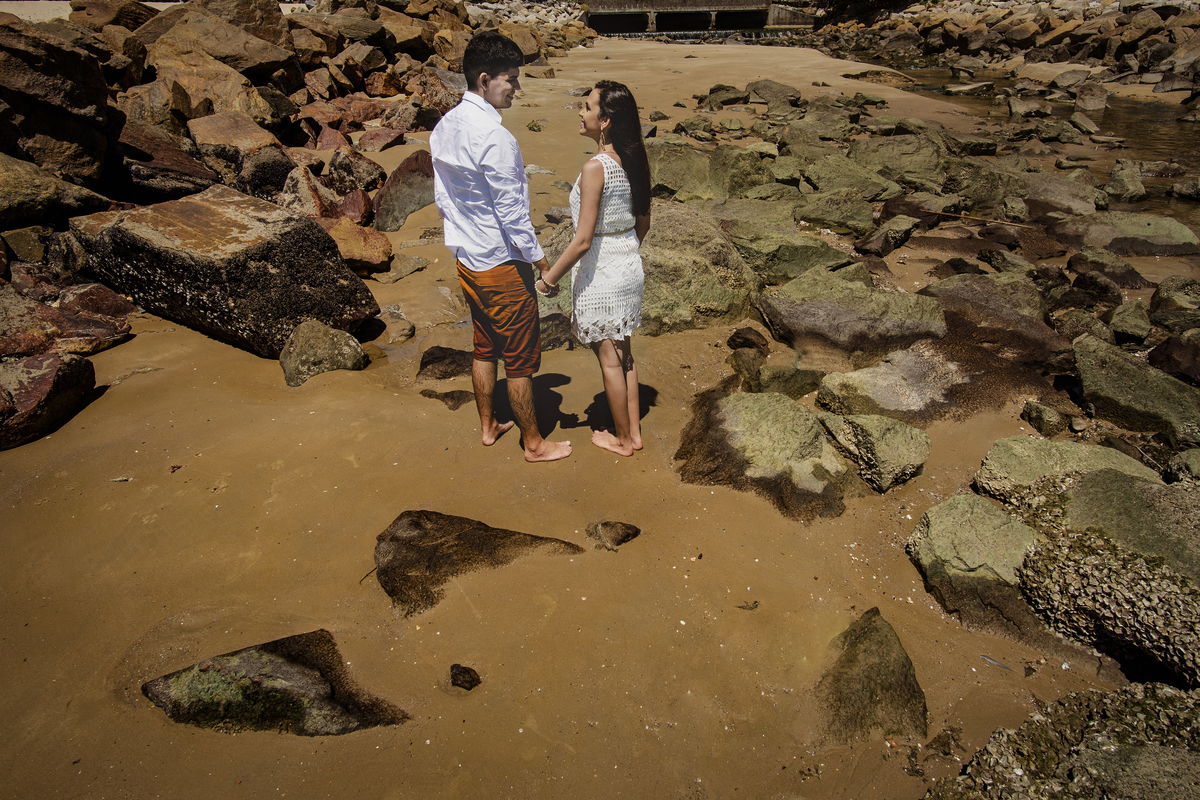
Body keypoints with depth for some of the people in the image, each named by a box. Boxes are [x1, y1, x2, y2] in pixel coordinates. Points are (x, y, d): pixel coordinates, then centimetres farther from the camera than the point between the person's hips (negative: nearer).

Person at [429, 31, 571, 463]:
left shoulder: (444, 128, 4)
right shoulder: (494, 136, -23)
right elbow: (511, 210, -21)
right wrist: (538, 256, -10)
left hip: (466, 259, 9)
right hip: (502, 264, -9)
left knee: (485, 347, 21)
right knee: (520, 360, 5)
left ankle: (488, 425, 37)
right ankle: (534, 443, 20)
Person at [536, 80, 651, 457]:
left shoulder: (595, 168, -24)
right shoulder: (636, 161, 0)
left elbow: (583, 240, -24)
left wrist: (548, 278, -13)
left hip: (601, 273, -8)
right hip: (630, 265, 8)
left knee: (609, 359, 9)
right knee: (623, 353, 20)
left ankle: (622, 439, 25)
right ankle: (634, 431, 33)